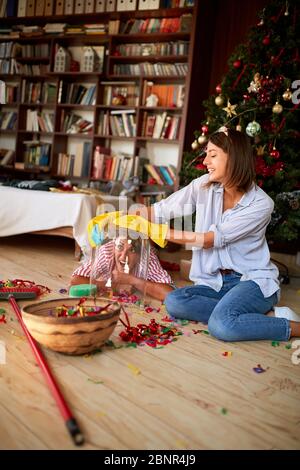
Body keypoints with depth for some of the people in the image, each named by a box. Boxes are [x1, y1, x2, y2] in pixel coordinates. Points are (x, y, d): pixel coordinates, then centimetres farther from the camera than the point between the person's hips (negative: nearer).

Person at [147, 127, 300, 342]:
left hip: (253, 280, -6)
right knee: (174, 302, -23)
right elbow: (162, 209, 2)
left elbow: (212, 239, -19)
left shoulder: (261, 203, -15)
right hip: (215, 281, 6)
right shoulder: (204, 186, 0)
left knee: (221, 325, -33)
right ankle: (266, 316, -15)